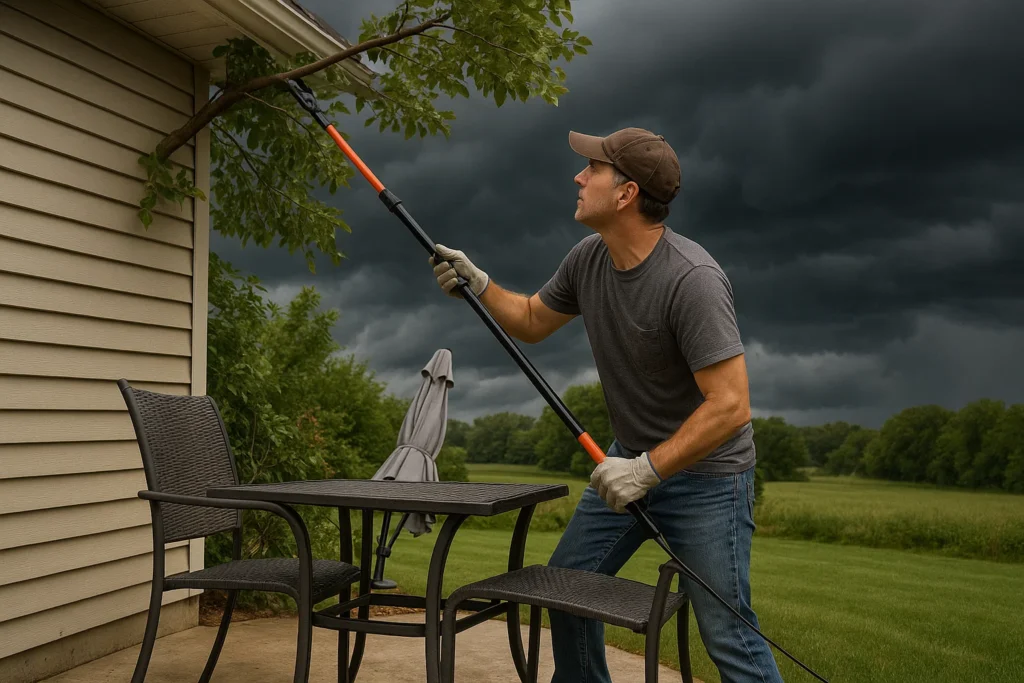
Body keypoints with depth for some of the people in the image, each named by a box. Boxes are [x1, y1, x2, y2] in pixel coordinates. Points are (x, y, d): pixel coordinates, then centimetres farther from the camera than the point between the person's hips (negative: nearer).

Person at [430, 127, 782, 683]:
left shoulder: (692, 278, -26)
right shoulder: (587, 260, -3)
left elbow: (730, 406, -28)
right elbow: (532, 322, 14)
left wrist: (648, 470, -29)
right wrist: (477, 283, -2)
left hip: (705, 471, -7)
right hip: (634, 458, 7)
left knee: (726, 634, -5)